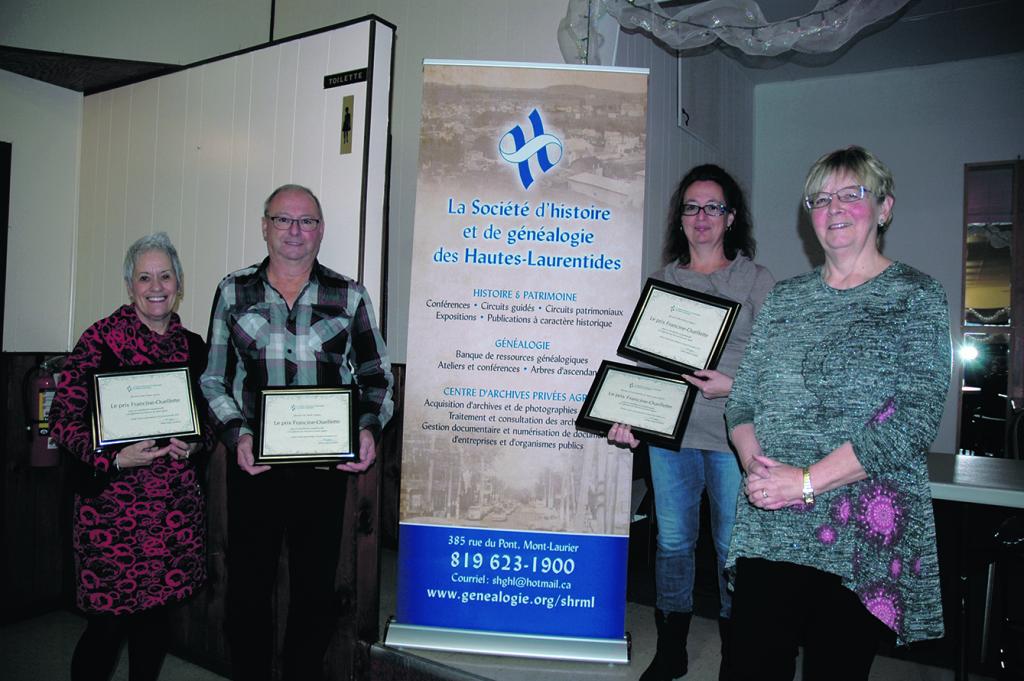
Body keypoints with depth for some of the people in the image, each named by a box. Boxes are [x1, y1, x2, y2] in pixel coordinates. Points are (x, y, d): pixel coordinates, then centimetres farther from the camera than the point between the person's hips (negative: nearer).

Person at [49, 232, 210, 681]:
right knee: (107, 623, 1)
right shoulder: (102, 339, -6)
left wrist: (194, 445, -4)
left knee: (157, 612, 13)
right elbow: (64, 418, -8)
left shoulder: (192, 346, 7)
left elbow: (208, 417, 16)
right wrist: (116, 459, -20)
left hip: (177, 504, 4)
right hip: (112, 503, -4)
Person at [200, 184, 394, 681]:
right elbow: (213, 379, 5)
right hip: (253, 464, 0)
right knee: (247, 587, 11)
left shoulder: (349, 296, 4)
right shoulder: (234, 291, 5)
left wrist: (369, 428, -9)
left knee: (315, 589, 11)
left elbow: (377, 376, 8)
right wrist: (237, 435, -10)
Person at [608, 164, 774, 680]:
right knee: (672, 541, 11)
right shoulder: (660, 280, 12)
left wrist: (735, 387, -16)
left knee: (733, 547, 5)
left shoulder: (757, 281, 4)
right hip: (669, 430, 3)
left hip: (733, 434, -2)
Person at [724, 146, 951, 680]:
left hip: (860, 537, -3)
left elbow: (914, 420, -12)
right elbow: (742, 396, 10)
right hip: (766, 531, 3)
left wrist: (806, 481, -17)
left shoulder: (916, 297, -1)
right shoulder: (785, 297, 12)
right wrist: (754, 461, -10)